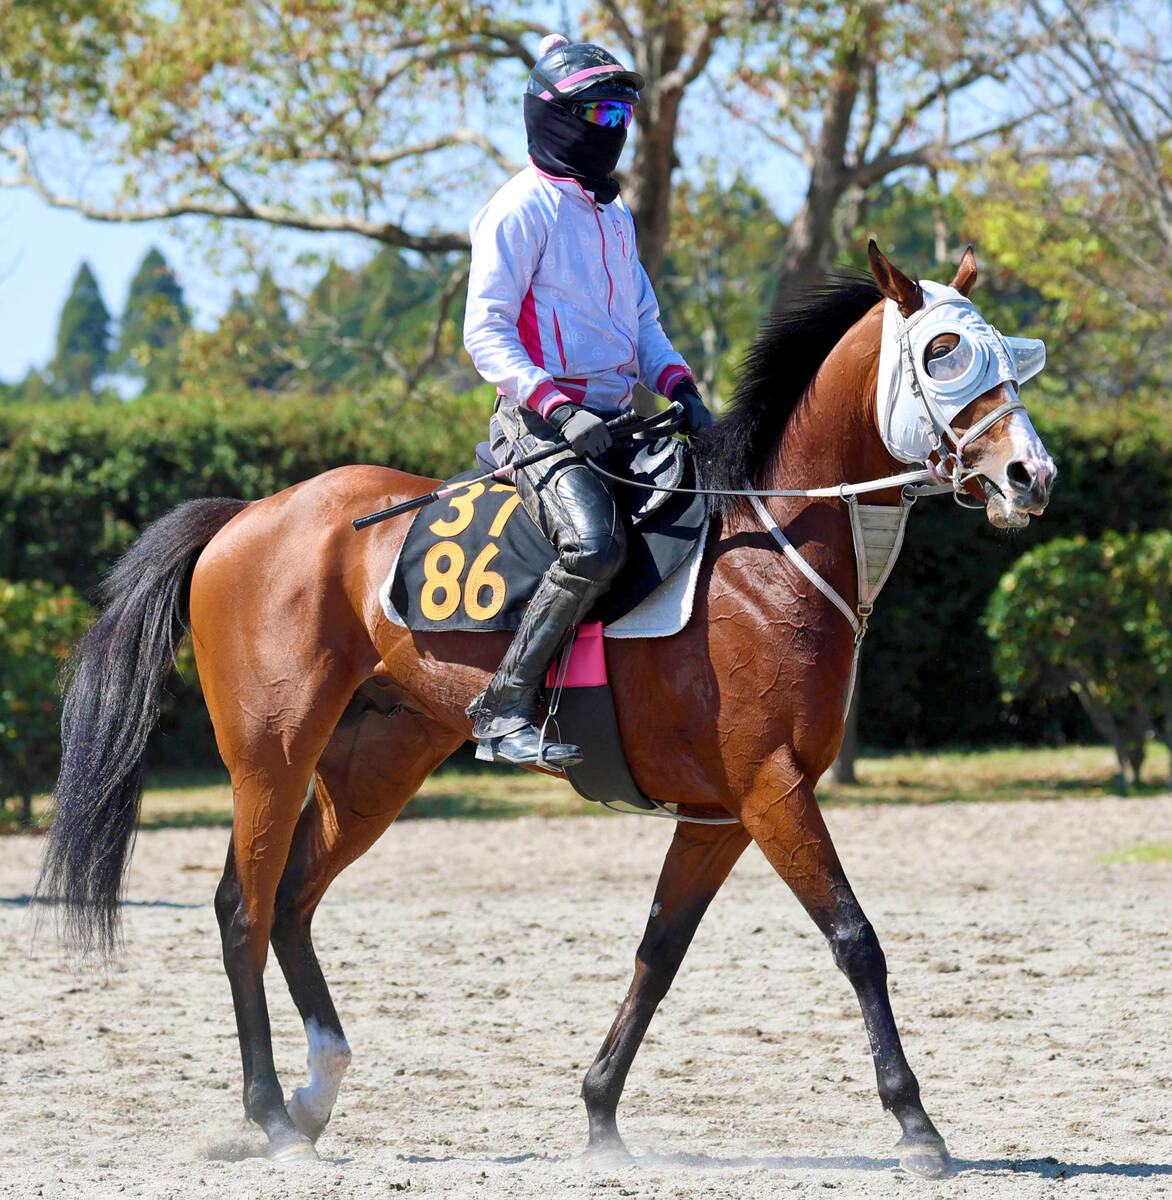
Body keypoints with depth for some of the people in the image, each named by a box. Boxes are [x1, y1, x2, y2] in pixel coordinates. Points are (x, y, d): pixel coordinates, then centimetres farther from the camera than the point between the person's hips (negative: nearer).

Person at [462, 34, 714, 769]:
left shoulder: (613, 215, 22)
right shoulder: (523, 209, -5)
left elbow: (643, 323, 26)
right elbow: (486, 330, -11)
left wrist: (682, 389, 5)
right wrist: (558, 409, -23)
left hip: (616, 423, 9)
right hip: (539, 424, -9)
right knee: (596, 547, -32)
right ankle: (505, 710, -27)